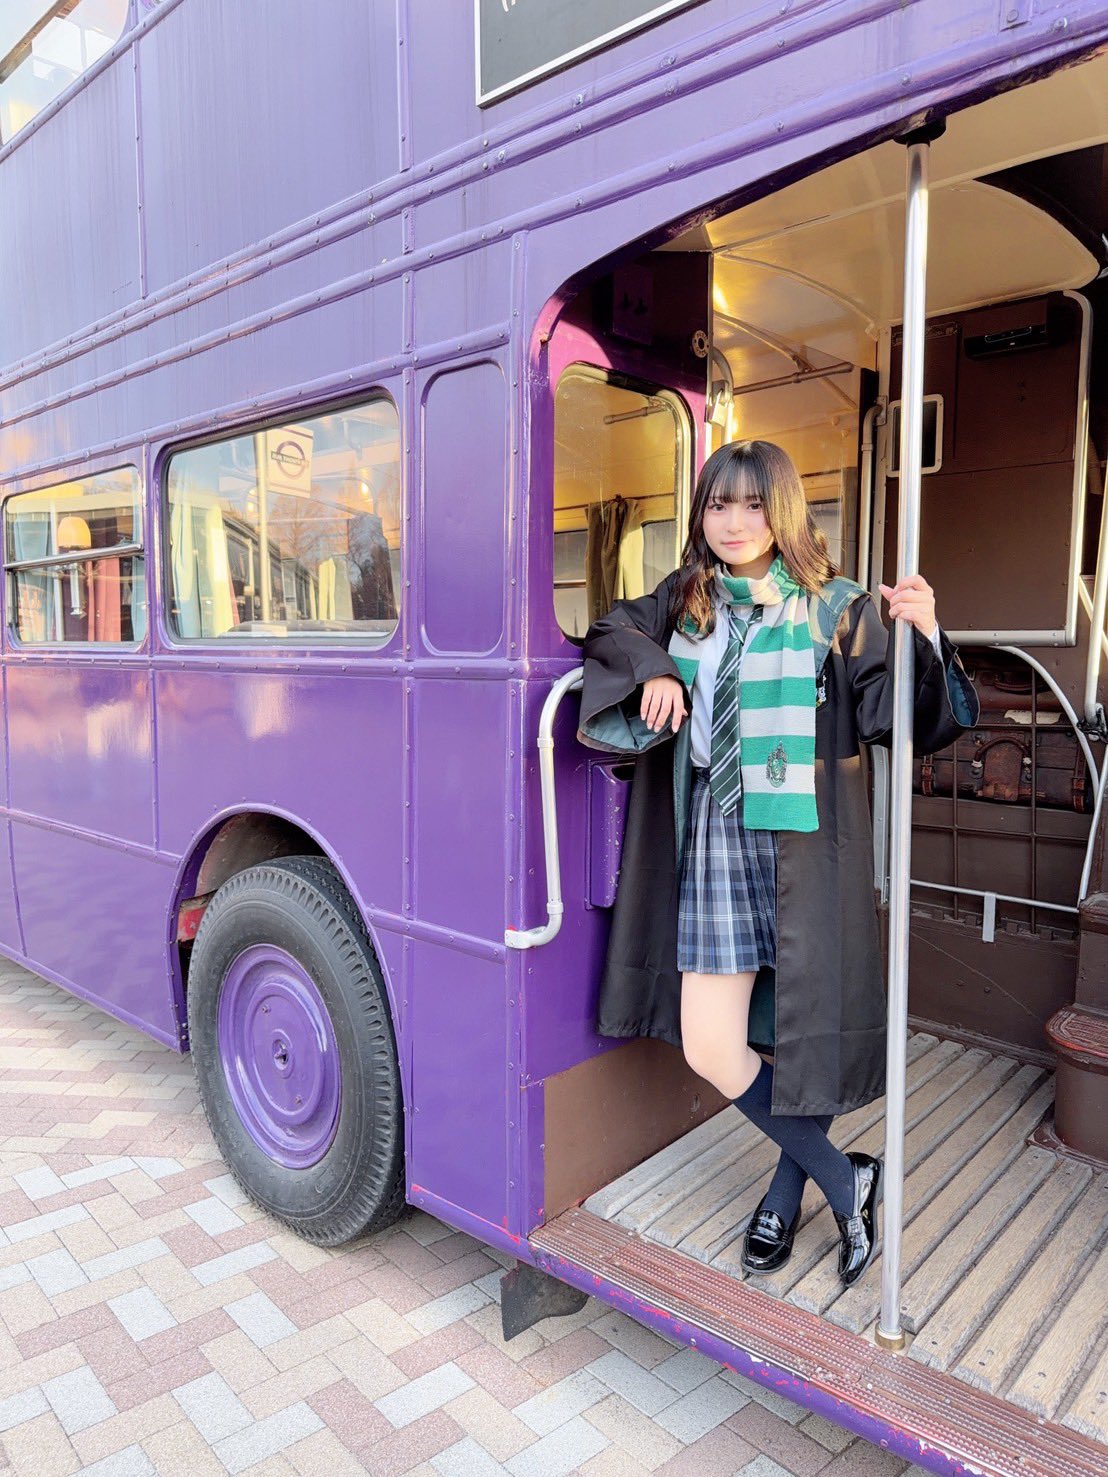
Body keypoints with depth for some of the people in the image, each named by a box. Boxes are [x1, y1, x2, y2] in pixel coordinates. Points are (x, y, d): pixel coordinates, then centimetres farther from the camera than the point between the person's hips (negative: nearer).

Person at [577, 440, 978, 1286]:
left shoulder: (833, 610, -2)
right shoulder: (686, 602, 10)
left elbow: (896, 717, -9)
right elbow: (611, 630, 23)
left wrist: (923, 637, -28)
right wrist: (649, 669, 3)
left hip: (802, 848, -3)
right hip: (712, 844, 4)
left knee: (802, 1034, 5)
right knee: (709, 1050, 4)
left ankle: (786, 1193, 32)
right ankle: (846, 1183, 27)